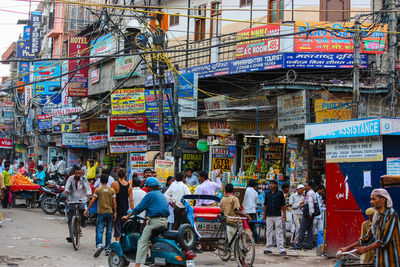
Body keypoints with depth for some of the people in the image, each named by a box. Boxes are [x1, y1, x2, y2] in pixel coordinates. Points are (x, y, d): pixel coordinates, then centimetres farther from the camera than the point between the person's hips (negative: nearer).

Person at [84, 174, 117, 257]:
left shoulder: (97, 190, -2)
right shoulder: (112, 190, 3)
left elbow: (92, 201, -6)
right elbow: (114, 202, 0)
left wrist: (87, 210, 3)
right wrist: (115, 213, 7)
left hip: (101, 212, -2)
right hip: (110, 212, 2)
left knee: (99, 230, -3)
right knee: (109, 231, 10)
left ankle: (99, 245, -27)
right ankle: (107, 248, 12)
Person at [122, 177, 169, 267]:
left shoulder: (150, 194, -2)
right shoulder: (162, 195, 23)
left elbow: (139, 207, -2)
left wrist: (127, 216, 7)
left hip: (155, 221, -8)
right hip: (165, 221, 8)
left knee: (142, 242, -7)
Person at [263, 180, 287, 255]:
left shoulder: (280, 193, 2)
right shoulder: (267, 193, 12)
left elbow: (283, 204, 3)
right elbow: (265, 204, 15)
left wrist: (284, 214, -3)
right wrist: (264, 214, 11)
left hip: (278, 216, -3)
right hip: (269, 216, 3)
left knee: (279, 232, -4)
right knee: (269, 232, 6)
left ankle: (281, 249, -5)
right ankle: (268, 248, 11)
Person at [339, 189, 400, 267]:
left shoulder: (391, 214, -11)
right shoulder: (377, 216, 14)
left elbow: (385, 240, -19)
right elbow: (368, 238, 17)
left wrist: (365, 249, -16)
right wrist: (347, 248, 12)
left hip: (390, 261, -8)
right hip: (379, 260, 8)